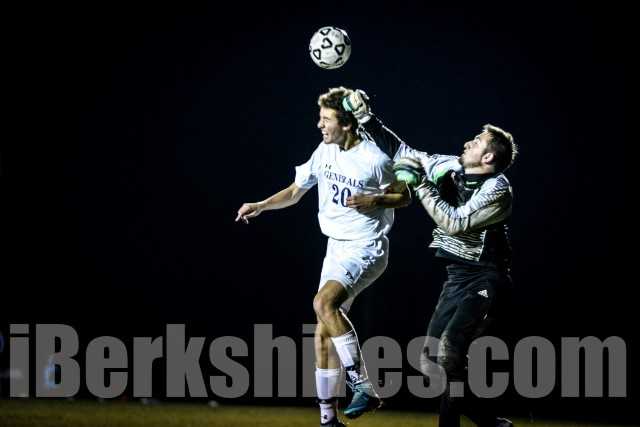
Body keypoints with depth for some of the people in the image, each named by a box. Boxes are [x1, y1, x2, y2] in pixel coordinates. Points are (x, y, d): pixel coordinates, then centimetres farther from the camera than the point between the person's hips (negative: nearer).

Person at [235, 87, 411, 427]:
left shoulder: (374, 160, -15)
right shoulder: (325, 151, 4)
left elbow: (404, 197, -3)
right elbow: (295, 192, 14)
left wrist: (374, 201, -20)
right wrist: (260, 206, 0)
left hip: (366, 249, -8)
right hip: (337, 247, 8)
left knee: (324, 302, -28)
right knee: (324, 330, 3)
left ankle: (364, 388, -22)